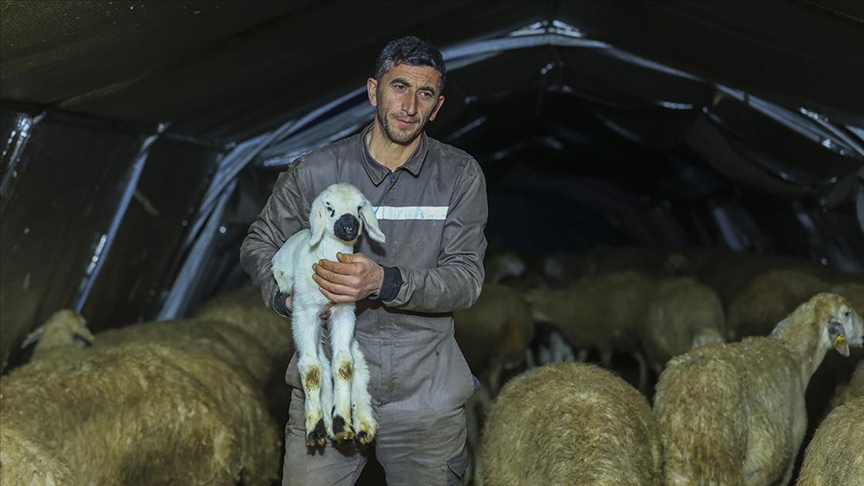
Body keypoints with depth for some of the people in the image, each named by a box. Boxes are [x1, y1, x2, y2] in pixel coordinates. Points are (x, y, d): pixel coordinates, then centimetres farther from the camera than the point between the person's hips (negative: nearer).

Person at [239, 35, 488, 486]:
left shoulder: (460, 175, -2)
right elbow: (258, 244, 11)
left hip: (424, 395, 0)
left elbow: (466, 279, -8)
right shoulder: (315, 171, -1)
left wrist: (384, 282, -25)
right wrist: (286, 296, -10)